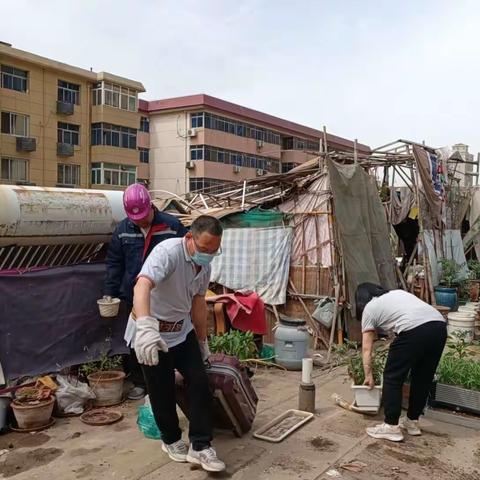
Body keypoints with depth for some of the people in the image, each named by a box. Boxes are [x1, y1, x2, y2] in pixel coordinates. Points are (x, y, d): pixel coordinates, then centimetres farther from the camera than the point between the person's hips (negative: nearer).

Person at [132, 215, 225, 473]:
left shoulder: (204, 265, -2)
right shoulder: (168, 252, -28)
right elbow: (142, 285, -45)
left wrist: (202, 341, 18)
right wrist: (145, 327, -60)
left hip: (183, 331, 7)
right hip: (154, 335, -6)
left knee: (200, 383, 0)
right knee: (163, 392, 7)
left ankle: (200, 446, 10)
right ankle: (171, 440, 31)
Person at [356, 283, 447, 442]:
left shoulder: (369, 309, 17)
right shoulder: (398, 293, 34)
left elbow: (366, 349, 18)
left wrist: (368, 376, 28)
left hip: (414, 331, -7)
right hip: (440, 327, 7)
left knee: (392, 378, 9)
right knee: (423, 377, 21)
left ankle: (391, 426, 15)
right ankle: (412, 422, 33)